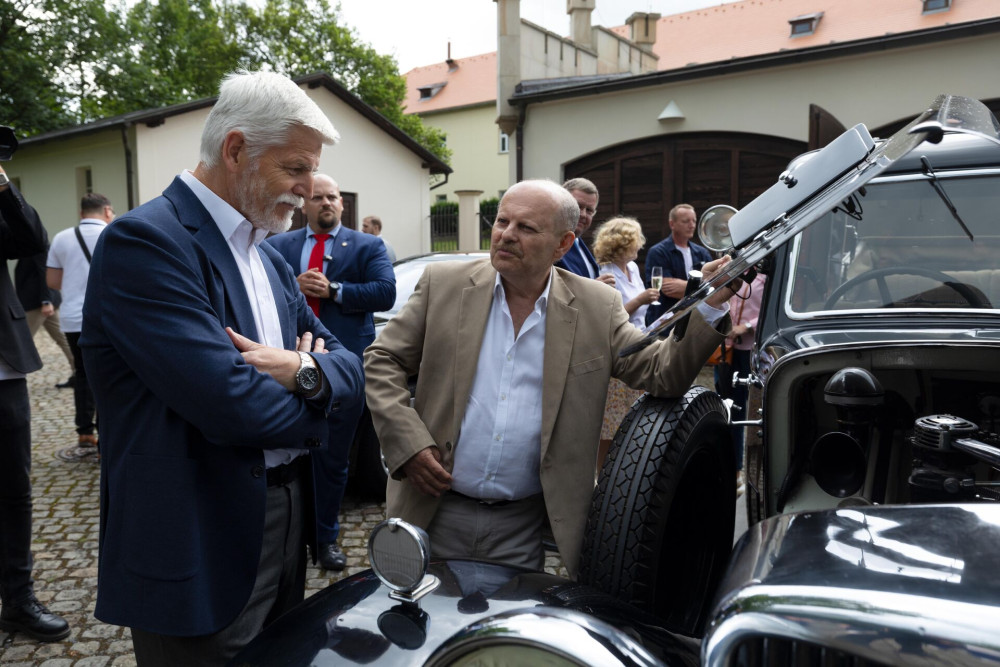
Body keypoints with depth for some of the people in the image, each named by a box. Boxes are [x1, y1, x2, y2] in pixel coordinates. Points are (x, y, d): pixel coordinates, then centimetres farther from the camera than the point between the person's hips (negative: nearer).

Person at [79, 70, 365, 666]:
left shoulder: (270, 257, 11)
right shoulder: (145, 240, -16)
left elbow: (350, 367, 7)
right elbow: (226, 402, -27)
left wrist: (304, 370, -16)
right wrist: (314, 396, -7)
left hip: (285, 528, 8)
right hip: (201, 553, -8)